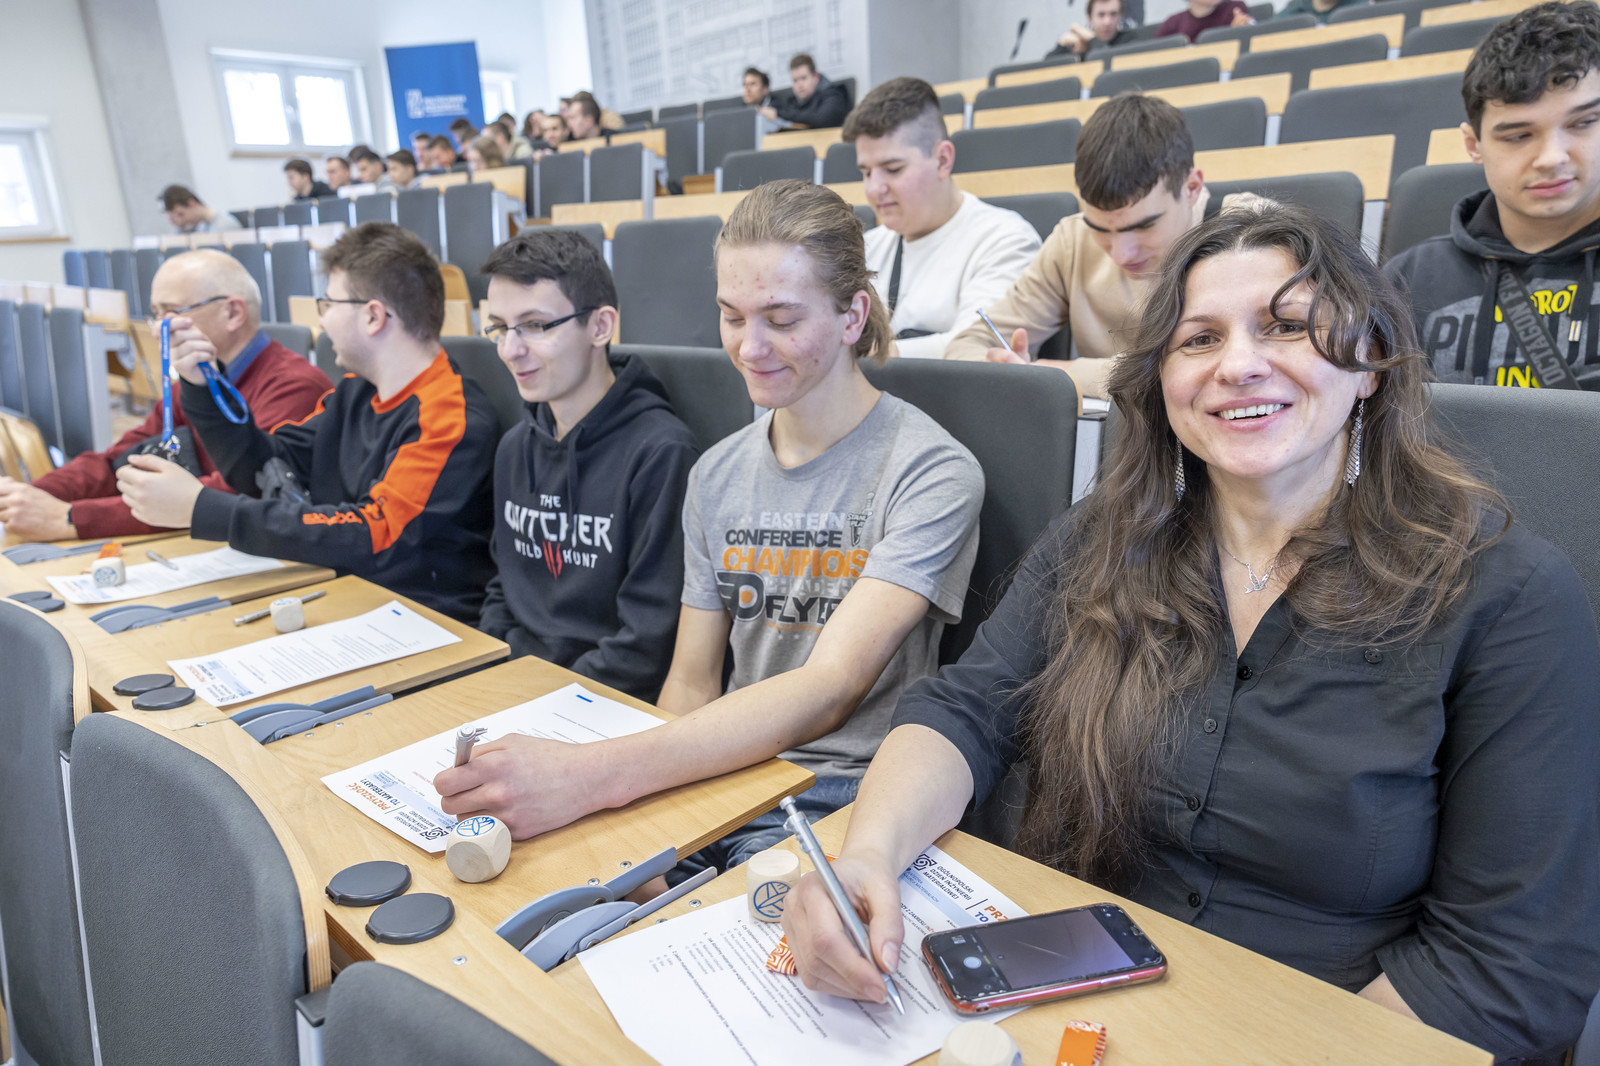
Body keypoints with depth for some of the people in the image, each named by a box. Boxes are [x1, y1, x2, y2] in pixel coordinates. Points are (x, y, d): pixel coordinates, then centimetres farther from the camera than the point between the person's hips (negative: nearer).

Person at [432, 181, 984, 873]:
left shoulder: (931, 473, -12)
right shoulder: (716, 475, 9)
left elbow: (828, 690, -23)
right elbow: (691, 685, 10)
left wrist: (596, 775, -33)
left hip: (847, 795, -4)